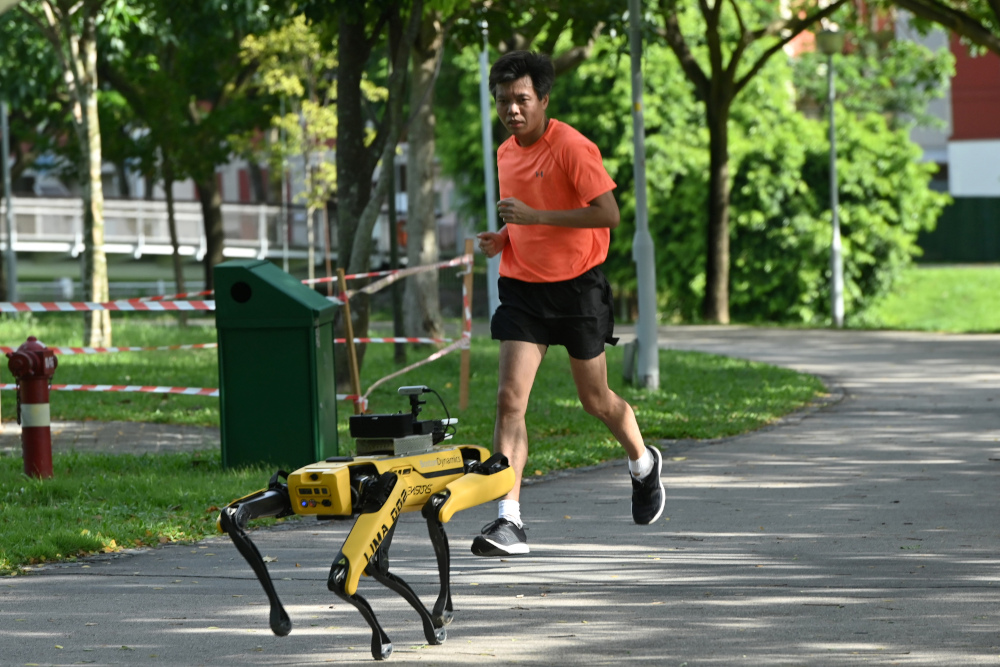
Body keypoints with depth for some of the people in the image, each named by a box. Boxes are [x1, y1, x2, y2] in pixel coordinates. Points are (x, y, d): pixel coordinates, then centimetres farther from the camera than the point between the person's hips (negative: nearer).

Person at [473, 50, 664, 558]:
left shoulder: (572, 147, -15)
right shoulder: (506, 154, 8)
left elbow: (608, 214, -22)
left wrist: (534, 216, -26)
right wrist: (500, 238, 1)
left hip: (577, 287, -5)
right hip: (522, 287, 5)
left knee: (595, 400, 11)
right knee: (510, 398, -12)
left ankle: (643, 464, 43)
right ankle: (509, 522, -16)